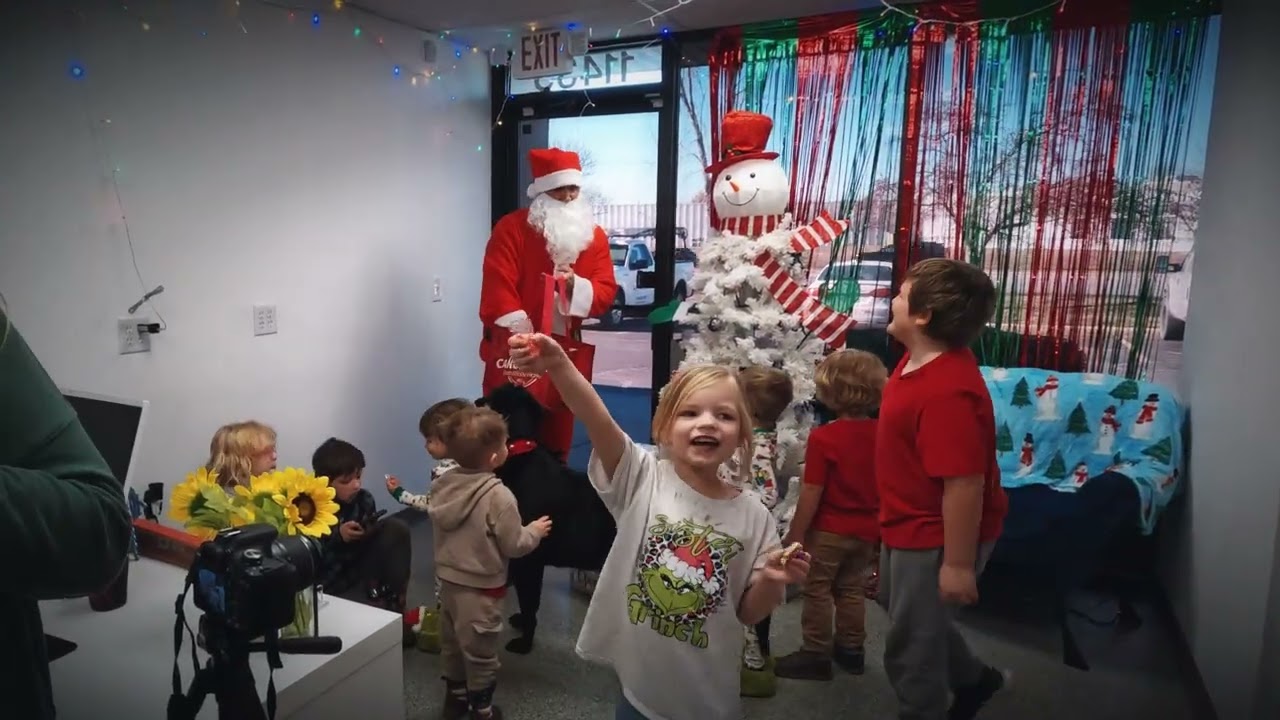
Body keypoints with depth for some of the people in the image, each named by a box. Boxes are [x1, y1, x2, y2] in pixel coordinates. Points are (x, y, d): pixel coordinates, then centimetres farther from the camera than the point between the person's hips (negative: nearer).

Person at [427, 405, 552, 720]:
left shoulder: (443, 484, -8)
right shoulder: (498, 496, -27)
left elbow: (440, 531, 7)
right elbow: (513, 546, -17)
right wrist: (534, 531, 0)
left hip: (448, 580, 7)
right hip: (479, 588, -6)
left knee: (451, 642, 23)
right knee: (479, 651, 11)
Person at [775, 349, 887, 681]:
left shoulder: (822, 437, -22)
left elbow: (811, 494, -20)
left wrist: (795, 533, -10)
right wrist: (878, 525, 19)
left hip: (828, 530, -6)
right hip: (865, 530, 6)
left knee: (817, 590, 9)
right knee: (851, 589, 20)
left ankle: (816, 654, 17)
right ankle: (851, 649, 33)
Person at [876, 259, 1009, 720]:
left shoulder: (948, 391, -33)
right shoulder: (920, 359, 0)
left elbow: (964, 484, -31)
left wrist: (958, 564, -24)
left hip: (935, 537, -10)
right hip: (911, 524, 10)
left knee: (910, 646, 9)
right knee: (902, 610, 29)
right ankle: (972, 679, 50)